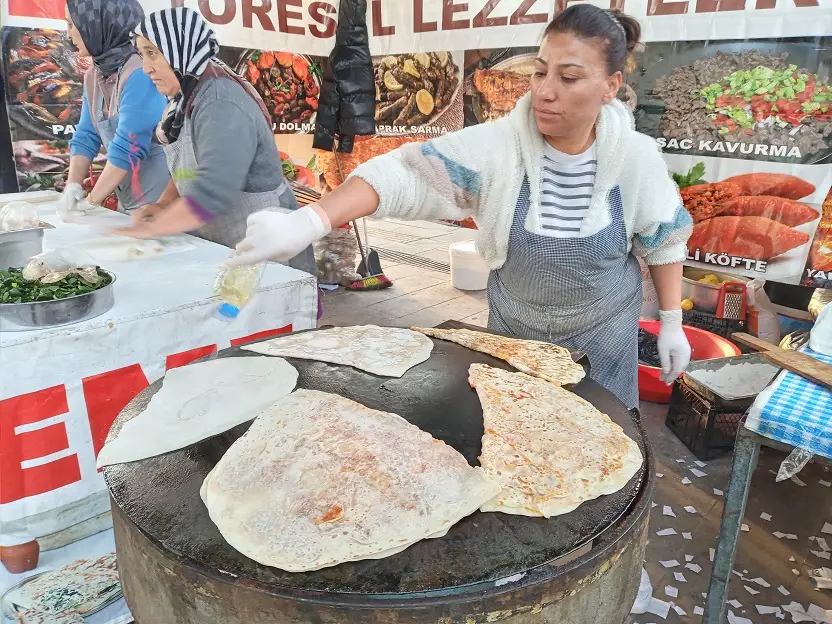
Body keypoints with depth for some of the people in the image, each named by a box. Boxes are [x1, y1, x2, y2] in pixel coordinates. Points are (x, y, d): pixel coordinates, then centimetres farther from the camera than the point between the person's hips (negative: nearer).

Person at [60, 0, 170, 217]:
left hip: (164, 204, -8)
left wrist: (91, 201, -14)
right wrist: (73, 185, -5)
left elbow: (128, 148, -22)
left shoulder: (141, 73, -19)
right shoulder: (94, 75, 8)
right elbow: (85, 137, 10)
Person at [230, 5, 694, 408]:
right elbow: (405, 173, -32)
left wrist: (672, 323, 2)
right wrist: (307, 222, -46)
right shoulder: (496, 147, -22)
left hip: (605, 339, 1)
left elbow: (664, 241, -1)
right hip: (513, 334, 0)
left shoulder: (637, 157, -16)